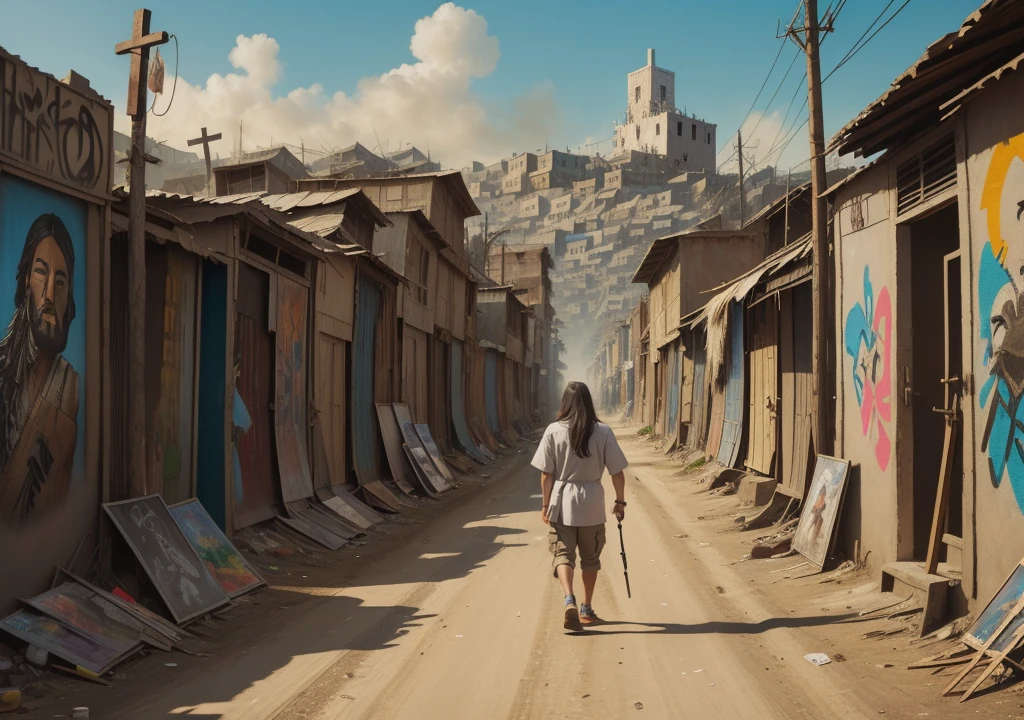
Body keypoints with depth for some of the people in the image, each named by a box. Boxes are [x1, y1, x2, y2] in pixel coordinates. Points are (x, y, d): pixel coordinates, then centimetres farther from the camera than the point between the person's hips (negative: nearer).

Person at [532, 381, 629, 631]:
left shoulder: (554, 431, -6)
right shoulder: (603, 432, -5)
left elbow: (546, 474, -5)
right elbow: (617, 472, -3)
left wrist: (546, 505, 4)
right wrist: (620, 501, 9)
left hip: (562, 504, -1)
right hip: (592, 505, 1)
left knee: (563, 554, 4)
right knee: (590, 558, 17)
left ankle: (569, 600, -19)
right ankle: (586, 609, 26)